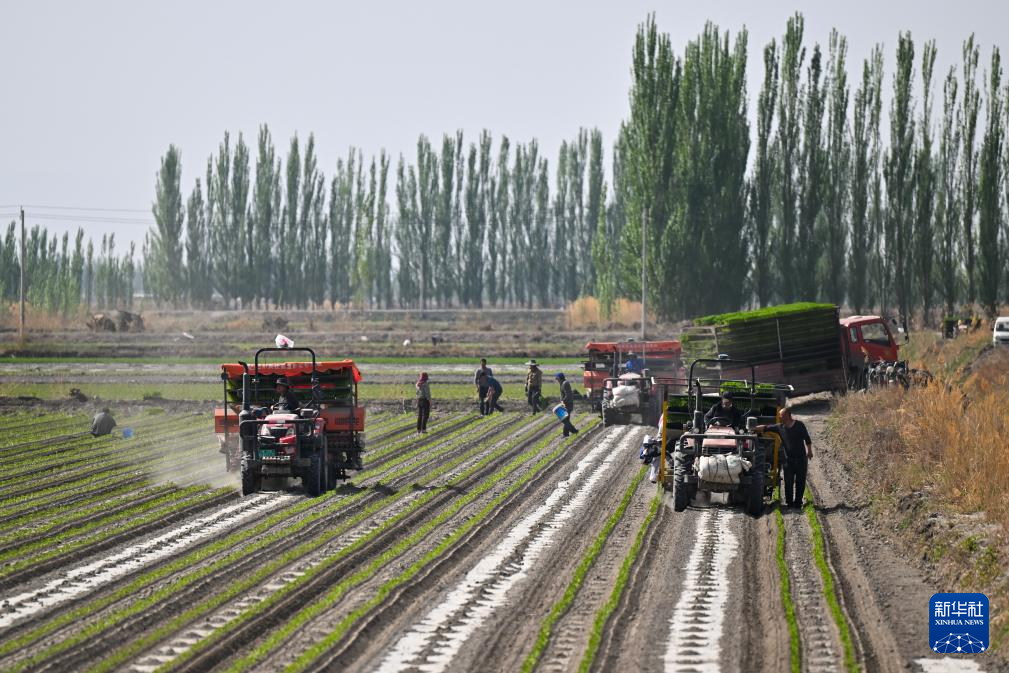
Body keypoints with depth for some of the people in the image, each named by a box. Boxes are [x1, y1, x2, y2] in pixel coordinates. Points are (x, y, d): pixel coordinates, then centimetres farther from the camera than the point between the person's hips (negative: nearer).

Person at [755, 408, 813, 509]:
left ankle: (798, 502, 9)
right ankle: (789, 502, 9)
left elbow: (807, 440, 4)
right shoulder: (780, 427, 4)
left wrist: (809, 451, 4)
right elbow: (765, 428, 6)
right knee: (788, 482, 0)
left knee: (800, 482, 2)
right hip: (788, 458, 2)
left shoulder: (799, 425, -2)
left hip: (801, 458, -2)